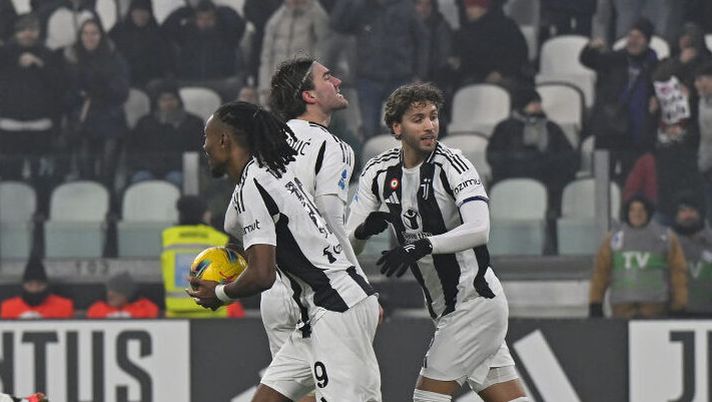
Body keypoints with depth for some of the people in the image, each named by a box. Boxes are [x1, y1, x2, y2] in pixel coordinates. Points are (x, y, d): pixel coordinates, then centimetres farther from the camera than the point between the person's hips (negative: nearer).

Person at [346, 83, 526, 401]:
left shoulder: (452, 165, -16)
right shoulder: (378, 172, 3)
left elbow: (479, 230, -29)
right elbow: (348, 244, 2)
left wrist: (422, 246, -38)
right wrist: (365, 229, -21)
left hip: (476, 300, -7)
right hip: (448, 310, 7)